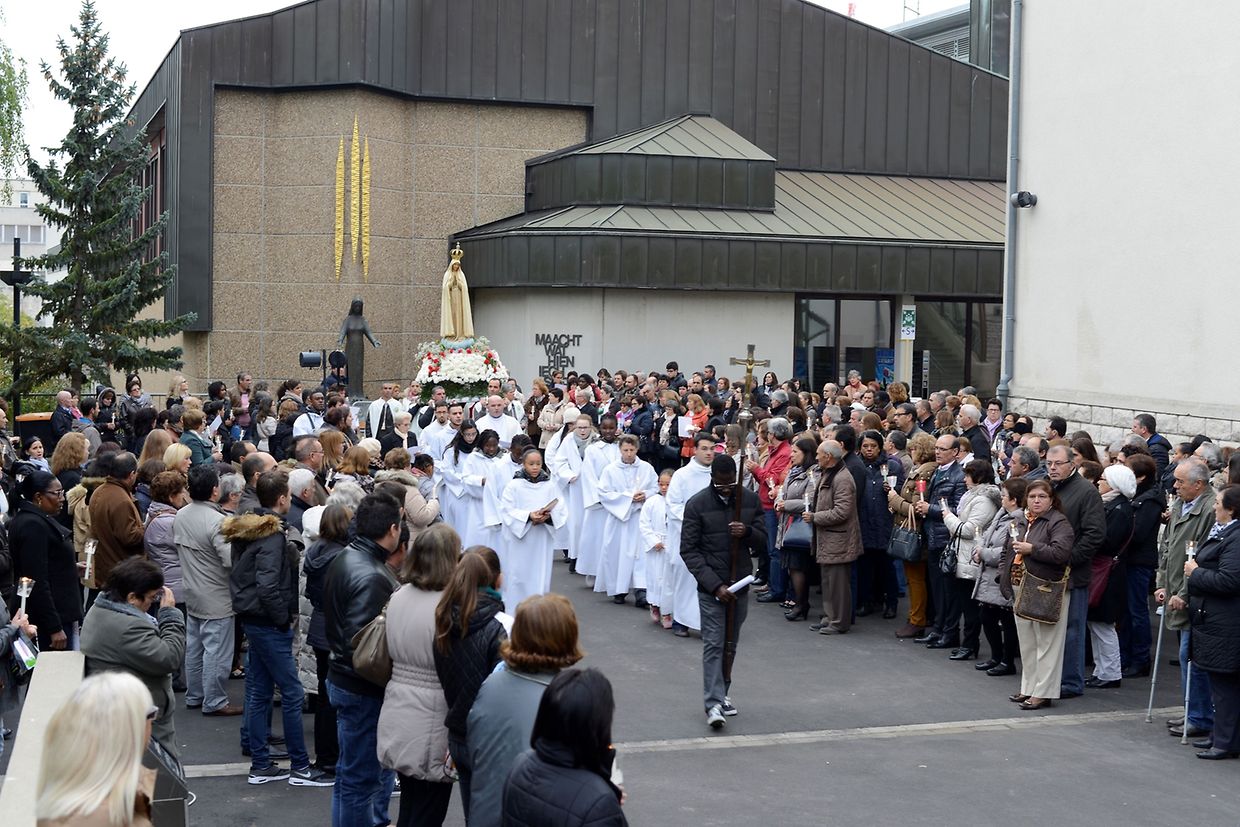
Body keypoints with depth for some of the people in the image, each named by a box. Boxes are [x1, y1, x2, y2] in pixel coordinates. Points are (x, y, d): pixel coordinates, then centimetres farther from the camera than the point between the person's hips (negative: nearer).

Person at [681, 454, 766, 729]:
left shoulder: (751, 500, 4)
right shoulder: (697, 504, -6)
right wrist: (715, 584, -16)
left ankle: (722, 693, 26)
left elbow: (763, 542, 9)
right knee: (714, 644, -9)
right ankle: (714, 703, -11)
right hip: (710, 585, -4)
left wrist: (748, 532, -16)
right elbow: (688, 550, -8)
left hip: (741, 583, 4)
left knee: (731, 644, 12)